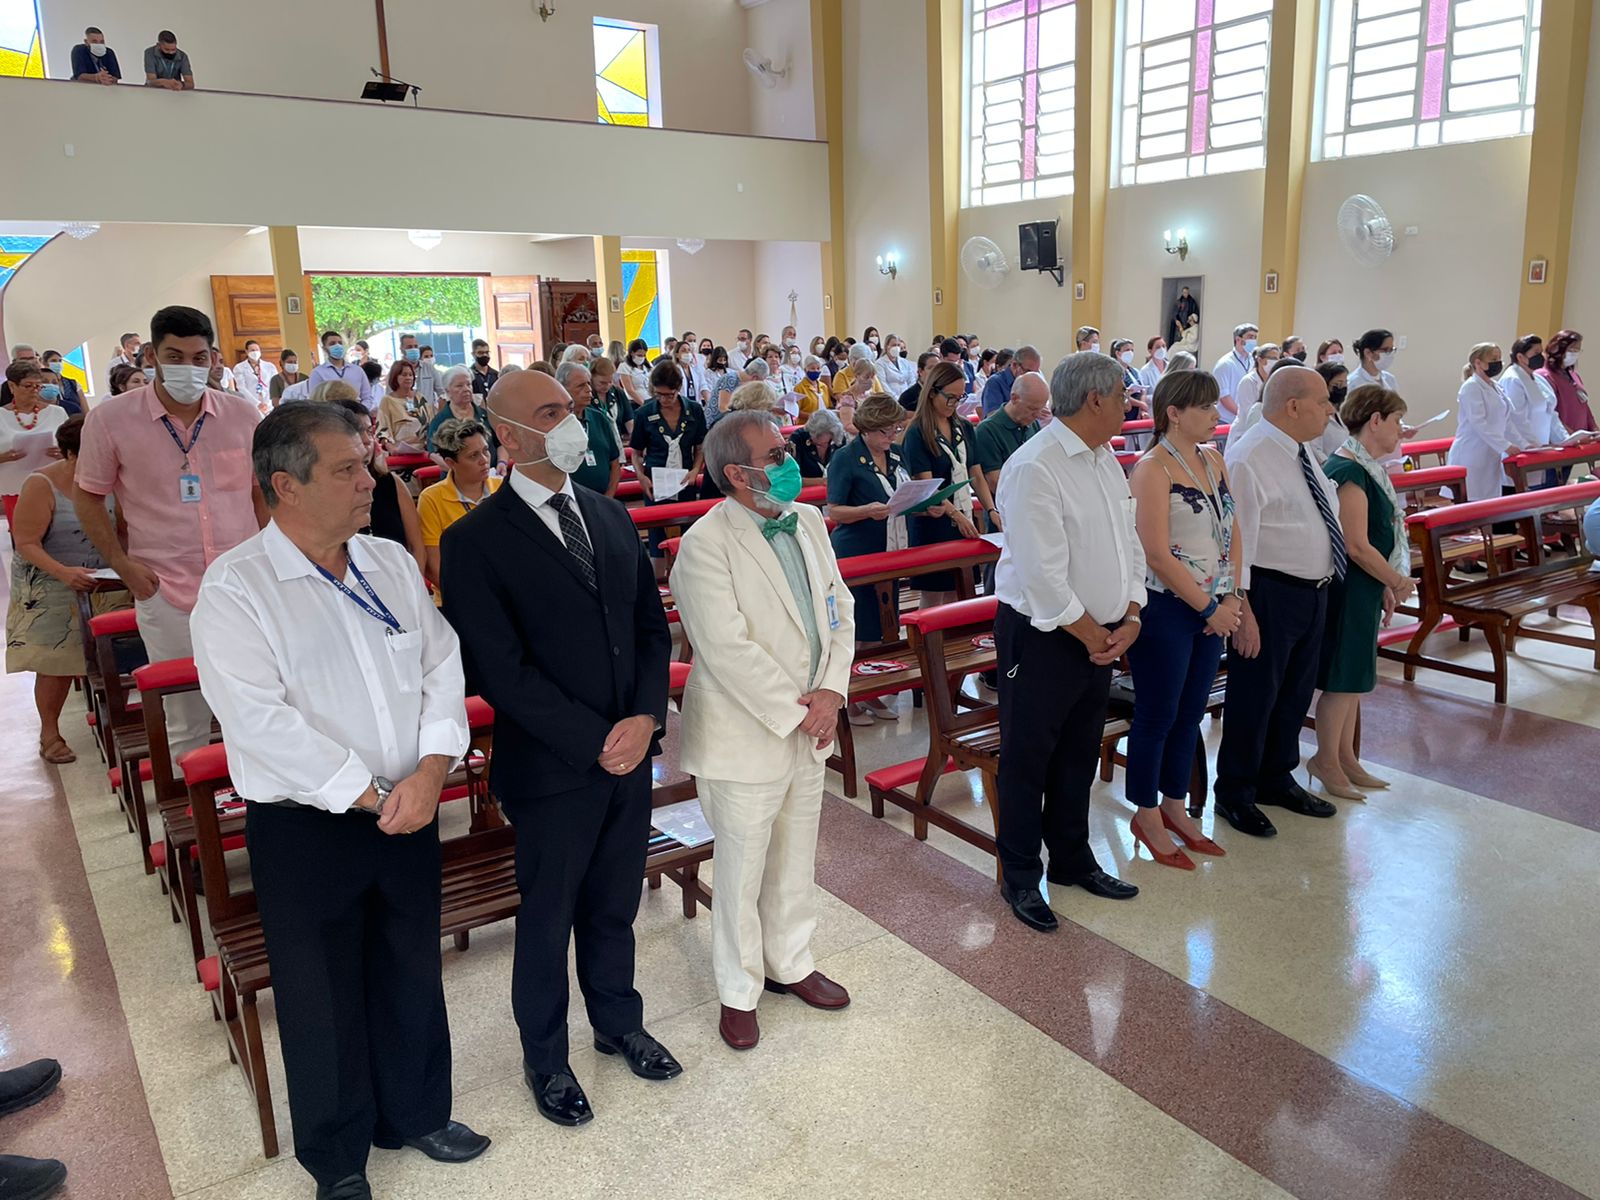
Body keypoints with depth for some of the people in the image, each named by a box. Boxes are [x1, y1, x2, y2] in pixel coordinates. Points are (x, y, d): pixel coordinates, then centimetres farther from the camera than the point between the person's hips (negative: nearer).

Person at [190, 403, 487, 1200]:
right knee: (324, 998, 13)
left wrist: (430, 772, -13)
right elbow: (261, 721, -21)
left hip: (409, 811, 5)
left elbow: (441, 669, 2)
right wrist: (370, 796, -17)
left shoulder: (391, 563, 3)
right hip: (305, 828, -4)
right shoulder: (234, 587, -14)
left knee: (412, 975, 19)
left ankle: (415, 1112, 43)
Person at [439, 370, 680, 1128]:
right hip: (552, 769, -5)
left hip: (631, 753, 5)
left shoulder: (612, 517, 7)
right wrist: (593, 743, -17)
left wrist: (647, 717, -8)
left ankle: (617, 1023, 45)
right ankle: (545, 1058, 37)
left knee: (614, 906, 21)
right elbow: (500, 671, -16)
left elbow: (652, 628, 7)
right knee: (547, 921, 15)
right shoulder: (476, 541, -13)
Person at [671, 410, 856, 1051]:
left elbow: (839, 609, 6)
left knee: (796, 861, 22)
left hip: (810, 728, 7)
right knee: (741, 872, 11)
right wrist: (795, 711, -18)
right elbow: (728, 649, -24)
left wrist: (831, 691, -8)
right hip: (746, 736, -7)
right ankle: (739, 991, 32)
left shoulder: (809, 522, 4)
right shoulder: (706, 545, -19)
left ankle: (790, 963, 44)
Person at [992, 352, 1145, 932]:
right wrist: (1092, 635, -14)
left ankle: (1072, 860, 38)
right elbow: (1043, 575, -23)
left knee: (1079, 754, 20)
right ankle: (1020, 878, 22)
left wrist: (1130, 618, -2)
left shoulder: (1106, 459, 8)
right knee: (1028, 759, 6)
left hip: (1101, 636, 8)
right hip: (1043, 638, -8)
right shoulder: (1034, 467, -20)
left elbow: (1128, 542, 11)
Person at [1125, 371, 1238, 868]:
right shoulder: (1153, 469, -14)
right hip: (1166, 609, -7)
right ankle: (1146, 815, 21)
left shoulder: (1213, 459, 9)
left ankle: (1175, 806, 31)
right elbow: (1157, 554, -18)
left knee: (1191, 712, 16)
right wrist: (1210, 608, -14)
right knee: (1157, 715, 5)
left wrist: (1233, 596, 1)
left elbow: (1231, 530, 12)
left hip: (1213, 609, 7)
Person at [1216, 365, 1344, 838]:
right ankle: (1235, 794, 19)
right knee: (1255, 695, 2)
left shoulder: (1300, 454, 11)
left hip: (1313, 592, 9)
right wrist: (1241, 608, -25)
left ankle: (1277, 780, 38)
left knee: (1296, 692, 20)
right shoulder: (1248, 458, -19)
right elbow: (1237, 537, -22)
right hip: (1269, 594, -9)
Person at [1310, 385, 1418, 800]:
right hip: (1348, 589, -10)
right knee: (1342, 676, 0)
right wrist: (1398, 582, -10)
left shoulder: (1366, 468, 11)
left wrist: (1385, 586, 14)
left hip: (1365, 589, 10)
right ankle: (1326, 762, 14)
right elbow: (1356, 546, -23)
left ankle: (1345, 758, 28)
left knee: (1355, 674, 16)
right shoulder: (1349, 472, -20)